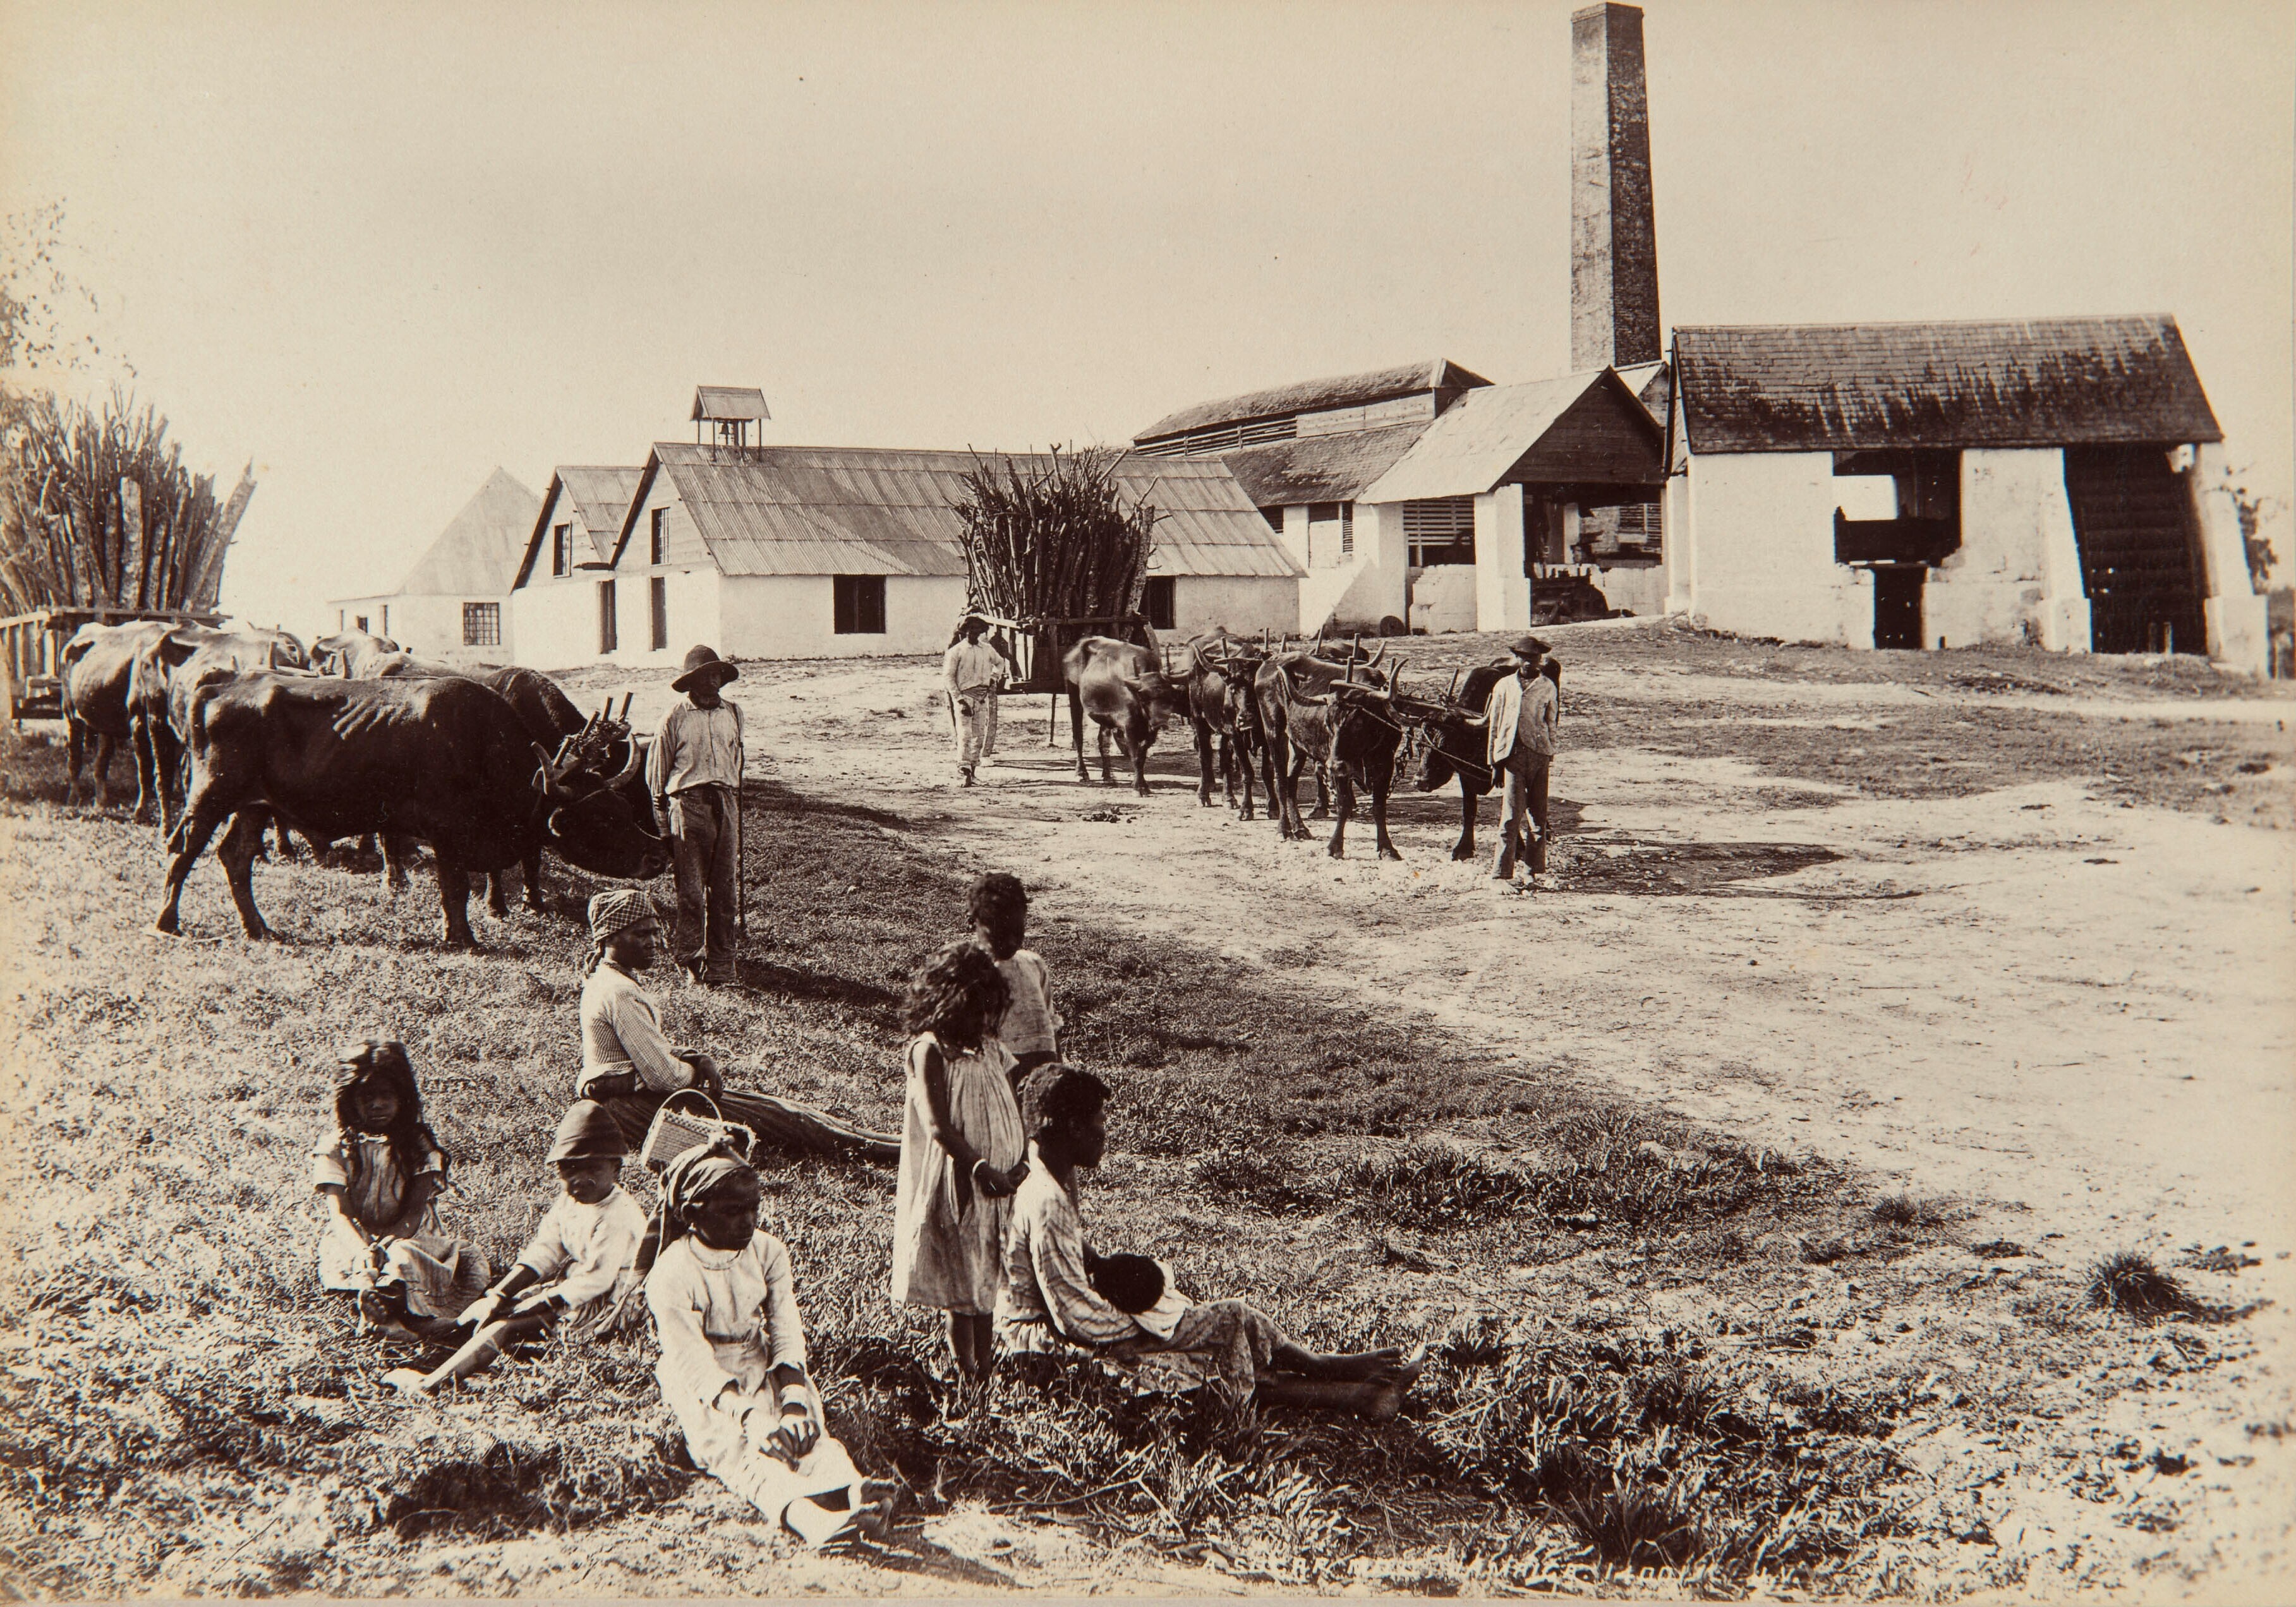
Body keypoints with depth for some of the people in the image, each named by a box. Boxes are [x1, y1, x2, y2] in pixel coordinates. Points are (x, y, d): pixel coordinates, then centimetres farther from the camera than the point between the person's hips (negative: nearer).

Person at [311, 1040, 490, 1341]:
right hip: (354, 1241, -1)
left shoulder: (418, 1144, 6)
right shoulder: (336, 1148, 2)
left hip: (406, 1235, 1)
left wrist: (388, 1244, -27)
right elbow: (340, 1214, -9)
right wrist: (366, 1251, -31)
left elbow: (417, 1211, -4)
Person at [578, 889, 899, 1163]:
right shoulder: (619, 994, -22)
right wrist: (696, 1071, -1)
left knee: (764, 1104, 4)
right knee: (764, 1115, -11)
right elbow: (664, 1076, -23)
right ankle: (875, 1148, -11)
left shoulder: (604, 980, 11)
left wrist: (696, 1059, 0)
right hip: (630, 1108, -10)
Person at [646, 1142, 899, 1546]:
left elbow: (787, 1333, -7)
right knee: (738, 1448, -29)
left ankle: (854, 1495, -49)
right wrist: (748, 1416, -37)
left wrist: (794, 1402, -25)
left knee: (806, 1427, -24)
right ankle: (800, 1514, -56)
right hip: (703, 1389, -4)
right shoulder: (671, 1277, -18)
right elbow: (694, 1365, -23)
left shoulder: (768, 1252, -3)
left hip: (762, 1370, 4)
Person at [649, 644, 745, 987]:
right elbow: (655, 770, 6)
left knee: (724, 889, 3)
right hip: (688, 803, -4)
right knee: (691, 890, -2)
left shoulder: (734, 713, 14)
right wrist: (663, 820, 5)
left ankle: (720, 965, 8)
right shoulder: (677, 716, 2)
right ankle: (691, 961, 6)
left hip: (726, 804, 4)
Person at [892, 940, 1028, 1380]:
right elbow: (936, 1125, -19)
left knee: (988, 1279, 13)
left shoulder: (990, 1049, 6)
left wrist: (1020, 1165, -9)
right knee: (961, 1284, 2)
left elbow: (1014, 1116, 8)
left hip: (997, 1183, 6)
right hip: (953, 1187, -6)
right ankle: (967, 1376, 12)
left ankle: (986, 1367, 24)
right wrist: (983, 1170, -23)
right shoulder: (929, 1050, -13)